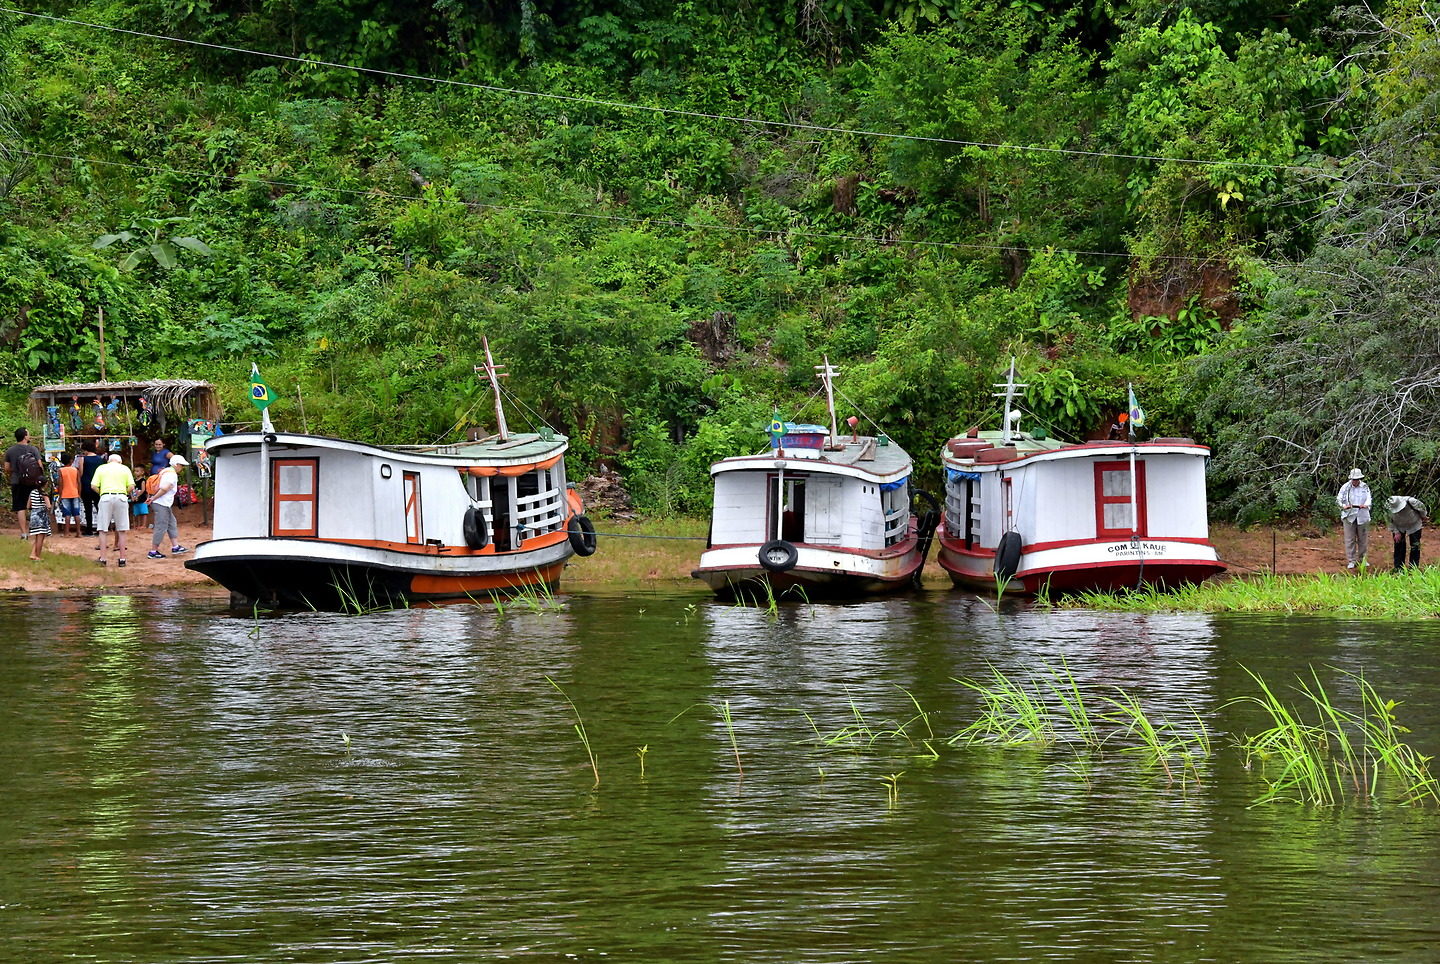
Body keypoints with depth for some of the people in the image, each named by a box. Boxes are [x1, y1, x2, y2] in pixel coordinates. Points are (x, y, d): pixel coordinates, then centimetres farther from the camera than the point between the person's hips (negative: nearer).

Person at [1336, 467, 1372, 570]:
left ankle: (1362, 559, 20)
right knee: (1350, 539, -3)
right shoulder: (1345, 487, 1)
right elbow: (1338, 499, -2)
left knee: (1363, 539, 8)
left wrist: (1366, 505, -24)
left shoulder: (1365, 487, 6)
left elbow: (1368, 499, -1)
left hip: (1362, 516, 2)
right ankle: (1351, 561, 2)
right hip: (1349, 516, -2)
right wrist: (1343, 506, -23)